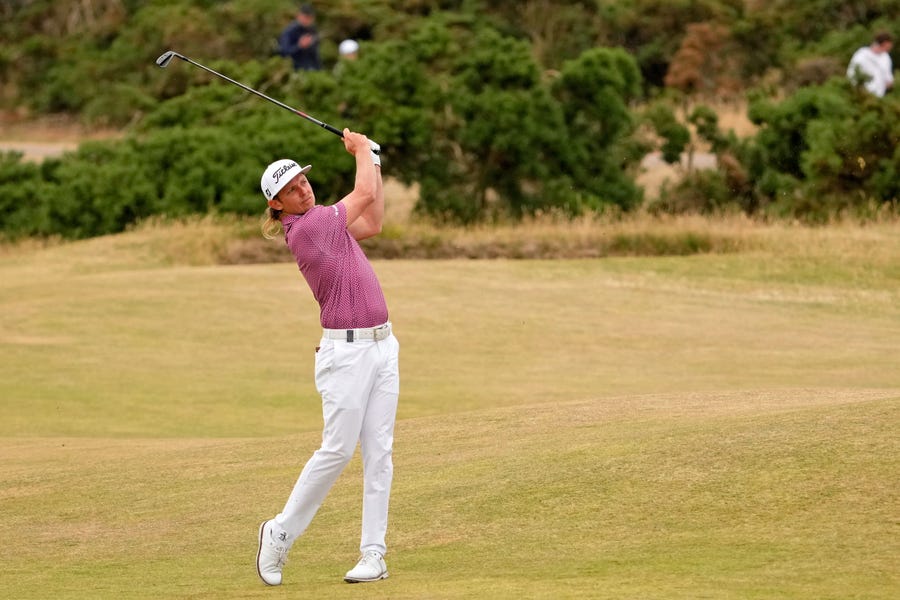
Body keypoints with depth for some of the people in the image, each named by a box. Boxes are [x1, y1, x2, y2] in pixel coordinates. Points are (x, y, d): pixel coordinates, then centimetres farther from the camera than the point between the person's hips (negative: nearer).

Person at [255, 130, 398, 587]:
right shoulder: (305, 228, -13)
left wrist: (373, 161, 21)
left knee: (379, 451, 2)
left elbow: (372, 223, 23)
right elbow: (366, 193, -8)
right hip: (346, 351, -8)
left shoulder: (325, 222, 13)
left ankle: (373, 554, 2)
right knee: (338, 449, -9)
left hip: (381, 345, 8)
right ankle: (281, 532, 7)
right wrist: (361, 150, 10)